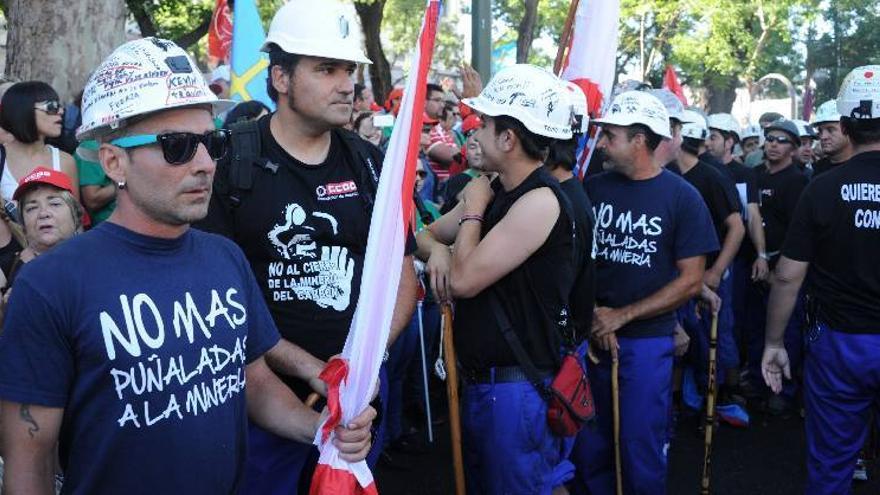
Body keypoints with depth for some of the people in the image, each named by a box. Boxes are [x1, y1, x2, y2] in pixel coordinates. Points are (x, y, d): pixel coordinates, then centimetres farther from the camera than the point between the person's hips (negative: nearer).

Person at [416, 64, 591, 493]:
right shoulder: (493, 192, 7)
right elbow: (425, 235, 16)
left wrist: (473, 209, -9)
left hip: (518, 388, -9)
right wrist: (437, 249, -7)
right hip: (479, 381, 9)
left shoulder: (541, 200, -20)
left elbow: (464, 278, -23)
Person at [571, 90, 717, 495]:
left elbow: (691, 280, -8)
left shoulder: (681, 197, -6)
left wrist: (622, 316, -13)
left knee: (641, 449, 5)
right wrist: (593, 315, -11)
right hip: (592, 337, 3)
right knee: (588, 446, 9)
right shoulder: (592, 188, 2)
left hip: (647, 339, -3)